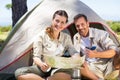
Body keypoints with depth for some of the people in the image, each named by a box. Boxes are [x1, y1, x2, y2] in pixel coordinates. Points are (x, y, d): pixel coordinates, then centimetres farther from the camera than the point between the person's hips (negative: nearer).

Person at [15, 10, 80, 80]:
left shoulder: (66, 38, 5)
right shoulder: (42, 35, -6)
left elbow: (74, 52, -3)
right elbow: (36, 57, -10)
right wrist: (41, 64, -34)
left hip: (55, 70, 1)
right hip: (41, 68, -1)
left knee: (69, 73, -35)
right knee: (19, 72, -29)